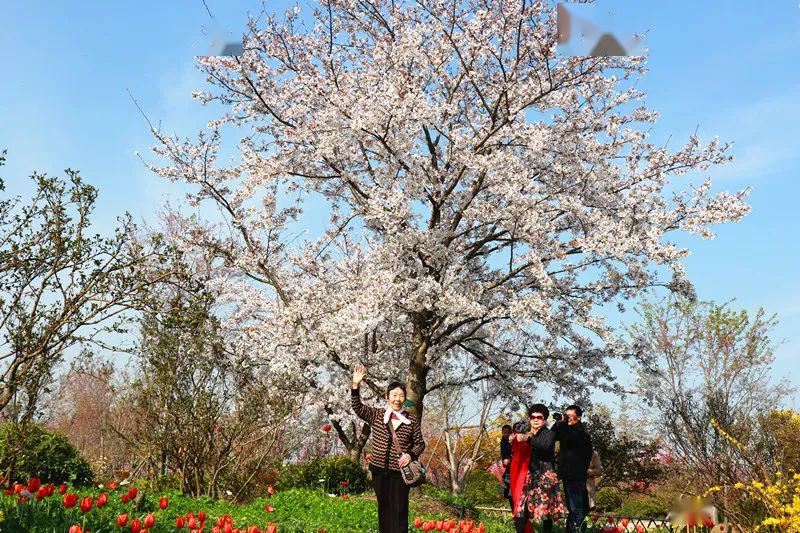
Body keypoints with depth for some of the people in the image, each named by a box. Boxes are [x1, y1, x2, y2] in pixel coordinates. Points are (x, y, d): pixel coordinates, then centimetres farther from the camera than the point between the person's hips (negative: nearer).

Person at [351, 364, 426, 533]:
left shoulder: (412, 419, 0)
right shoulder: (377, 415, 4)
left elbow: (420, 443, 6)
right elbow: (357, 408, -7)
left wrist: (410, 454, -14)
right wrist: (356, 385, -20)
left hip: (399, 471, -2)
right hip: (379, 470, 2)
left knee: (399, 511, -3)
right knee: (383, 508, 12)